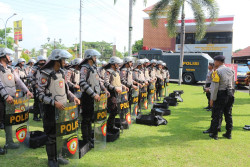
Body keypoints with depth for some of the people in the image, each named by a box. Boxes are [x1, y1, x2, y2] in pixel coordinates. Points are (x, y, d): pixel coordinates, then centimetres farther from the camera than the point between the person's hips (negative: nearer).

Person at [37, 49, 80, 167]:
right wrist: (54, 102, -24)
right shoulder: (45, 74, -13)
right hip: (51, 110, -7)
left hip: (63, 108, 7)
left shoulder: (62, 73, 9)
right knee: (52, 136, 4)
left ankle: (58, 155, 31)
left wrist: (73, 97, 1)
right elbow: (40, 94, -14)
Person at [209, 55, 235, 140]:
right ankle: (229, 134, 22)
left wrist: (212, 99, -12)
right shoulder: (231, 70, 9)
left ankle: (214, 134, 9)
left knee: (217, 115, 2)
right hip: (230, 95, 7)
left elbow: (215, 87, -16)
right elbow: (232, 84, 13)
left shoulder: (217, 72, -14)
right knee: (228, 114, 15)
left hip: (221, 95, -7)